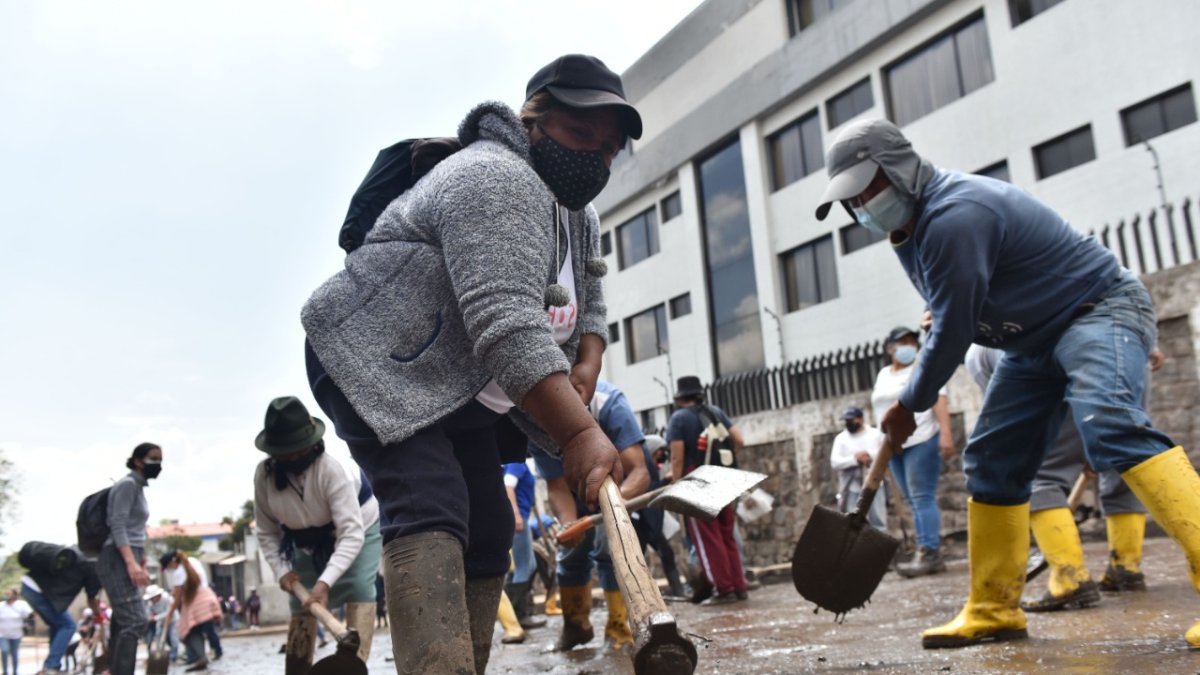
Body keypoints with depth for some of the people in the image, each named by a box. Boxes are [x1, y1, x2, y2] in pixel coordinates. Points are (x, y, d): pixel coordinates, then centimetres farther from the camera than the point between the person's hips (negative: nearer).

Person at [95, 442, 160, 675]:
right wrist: (132, 563, -26)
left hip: (127, 560, 10)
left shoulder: (139, 487, 20)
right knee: (135, 621, -18)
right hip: (117, 560, -10)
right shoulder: (127, 484, -8)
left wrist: (141, 562, 21)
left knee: (122, 624, 7)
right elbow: (118, 525, -17)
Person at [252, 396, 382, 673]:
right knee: (300, 602, 1)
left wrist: (325, 582, -47)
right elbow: (267, 532, -9)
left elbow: (351, 533, -40)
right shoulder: (264, 474, -24)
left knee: (359, 590, -22)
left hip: (358, 527, -4)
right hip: (308, 542, 5)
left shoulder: (330, 468, -39)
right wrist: (282, 570, -22)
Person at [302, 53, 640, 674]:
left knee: (488, 535, 5)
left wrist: (587, 365, -2)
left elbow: (589, 308, 21)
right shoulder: (494, 180, -22)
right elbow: (507, 325, -34)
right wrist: (579, 433, -41)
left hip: (464, 395, 10)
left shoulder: (580, 219, 11)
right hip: (374, 366, -10)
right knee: (429, 512, -26)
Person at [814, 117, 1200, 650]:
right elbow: (949, 314, 22)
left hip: (1100, 312, -9)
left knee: (1110, 428, -35)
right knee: (991, 461, 4)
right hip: (1036, 340, 10)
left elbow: (951, 333, -24)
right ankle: (994, 610, 10)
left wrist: (909, 406, -11)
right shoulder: (912, 224, 5)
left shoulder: (954, 217, -28)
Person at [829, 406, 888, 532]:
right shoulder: (841, 438, 4)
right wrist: (855, 459, -19)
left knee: (879, 524, 6)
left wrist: (870, 455, -15)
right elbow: (835, 463, -7)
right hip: (853, 490, -1)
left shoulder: (876, 434, 7)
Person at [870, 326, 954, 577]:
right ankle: (931, 555, 9)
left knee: (923, 498, -13)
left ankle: (928, 554, -16)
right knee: (914, 502, 7)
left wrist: (945, 433, -24)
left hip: (921, 441, -8)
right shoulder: (883, 374, 19)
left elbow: (939, 401, -13)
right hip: (895, 446, 8)